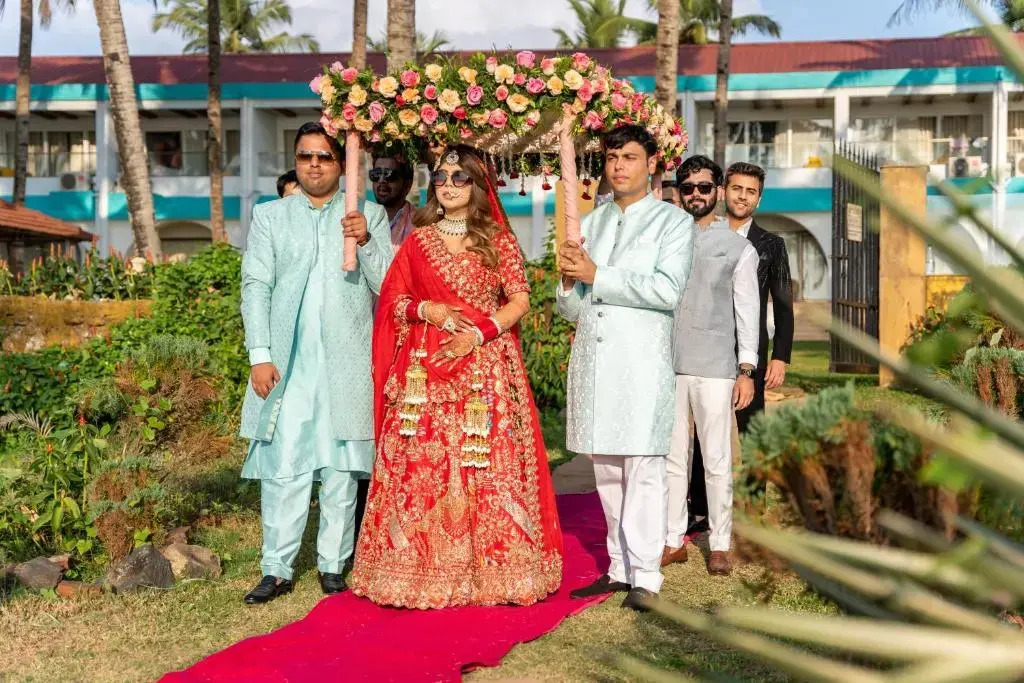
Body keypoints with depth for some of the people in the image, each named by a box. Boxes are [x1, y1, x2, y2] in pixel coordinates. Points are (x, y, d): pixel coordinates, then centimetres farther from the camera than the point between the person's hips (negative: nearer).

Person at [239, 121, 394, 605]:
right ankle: (277, 570, 7)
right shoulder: (269, 216, 11)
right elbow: (255, 287, 5)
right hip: (287, 364, 0)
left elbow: (387, 285, 2)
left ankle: (333, 565, 16)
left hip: (347, 364, 0)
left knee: (341, 469, 5)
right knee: (282, 468, -2)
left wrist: (366, 241, -14)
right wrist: (260, 355, -4)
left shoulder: (369, 216, 9)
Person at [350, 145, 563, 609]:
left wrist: (479, 333, -12)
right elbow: (393, 300, 10)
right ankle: (423, 570, 6)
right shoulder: (417, 241, 11)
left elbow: (519, 301, 0)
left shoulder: (499, 240, 6)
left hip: (485, 369, -1)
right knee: (421, 465, -2)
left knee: (487, 466, -4)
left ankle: (490, 569, 4)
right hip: (425, 371, 2)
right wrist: (426, 310, -9)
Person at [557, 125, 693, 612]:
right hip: (592, 357, 5)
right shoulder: (591, 223, 18)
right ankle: (620, 567, 19)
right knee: (606, 470, 9)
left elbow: (668, 290, -13)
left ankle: (645, 576, 0)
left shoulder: (673, 222, 3)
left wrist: (597, 276, -12)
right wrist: (569, 279, -4)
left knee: (642, 468, -6)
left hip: (641, 358, -5)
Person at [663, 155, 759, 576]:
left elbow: (747, 312, 4)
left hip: (715, 368, -2)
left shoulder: (739, 248, 6)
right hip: (668, 365, 2)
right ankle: (674, 540, 15)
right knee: (672, 458, 6)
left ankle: (720, 545, 12)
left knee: (717, 461, 2)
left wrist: (746, 371, -3)